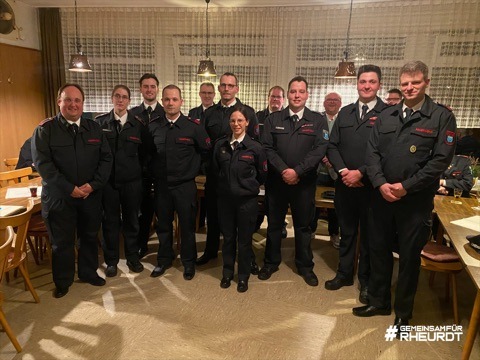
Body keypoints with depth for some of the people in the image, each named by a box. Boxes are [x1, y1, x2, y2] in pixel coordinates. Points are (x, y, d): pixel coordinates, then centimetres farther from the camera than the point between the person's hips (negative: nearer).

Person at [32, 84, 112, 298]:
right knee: (62, 242, 10)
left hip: (91, 195, 3)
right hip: (58, 197, -3)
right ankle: (62, 282, 29)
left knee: (90, 236, 16)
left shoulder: (94, 128, 5)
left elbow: (106, 158, 1)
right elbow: (42, 163, -12)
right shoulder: (45, 129, -5)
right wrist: (70, 188, -18)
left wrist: (93, 184, -12)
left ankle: (88, 272, 37)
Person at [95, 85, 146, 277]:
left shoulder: (137, 124, 2)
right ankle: (111, 260, 26)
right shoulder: (100, 122, 0)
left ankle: (132, 256, 29)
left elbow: (143, 152, 8)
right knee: (110, 221, 9)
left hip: (132, 181, 1)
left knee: (131, 220, 12)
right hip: (107, 181, 0)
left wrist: (138, 171, 3)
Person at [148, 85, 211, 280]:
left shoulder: (194, 126, -9)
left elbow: (206, 150, 1)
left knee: (187, 226, 9)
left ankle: (188, 262, 28)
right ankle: (164, 260, 35)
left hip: (185, 185, -3)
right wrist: (154, 171, 9)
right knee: (163, 225, 16)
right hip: (161, 185, 3)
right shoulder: (153, 126, 0)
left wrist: (193, 168, 3)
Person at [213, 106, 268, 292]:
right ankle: (227, 273, 32)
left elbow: (262, 174, 3)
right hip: (225, 199, 2)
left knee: (244, 239, 10)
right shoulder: (220, 145, -1)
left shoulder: (255, 147, -8)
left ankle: (243, 277, 27)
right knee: (228, 238, 14)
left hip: (247, 200, -2)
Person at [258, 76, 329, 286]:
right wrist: (283, 170, -16)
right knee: (274, 223, 12)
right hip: (277, 180, 1)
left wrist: (297, 171, -17)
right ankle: (271, 262, 29)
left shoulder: (318, 120, 1)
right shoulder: (273, 119, 5)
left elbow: (320, 149, -9)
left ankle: (305, 266, 27)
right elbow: (267, 148, -3)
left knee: (303, 225, 11)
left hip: (304, 182, -1)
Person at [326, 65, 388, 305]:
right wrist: (342, 171, -9)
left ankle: (366, 281, 26)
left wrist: (361, 172, -16)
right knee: (346, 232, 15)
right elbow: (333, 146, 7)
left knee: (369, 235, 10)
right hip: (345, 184, 4)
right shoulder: (345, 113, 11)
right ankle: (344, 273, 31)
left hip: (372, 185, -4)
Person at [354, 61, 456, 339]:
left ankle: (403, 314, 27)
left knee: (409, 256, 8)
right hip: (383, 197, 4)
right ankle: (379, 302, 33)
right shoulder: (386, 116, 9)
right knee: (379, 250, 13)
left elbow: (441, 159, -11)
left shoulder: (442, 116, -3)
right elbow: (372, 152, 2)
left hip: (416, 200, -3)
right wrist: (381, 184, -13)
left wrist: (406, 187, -17)